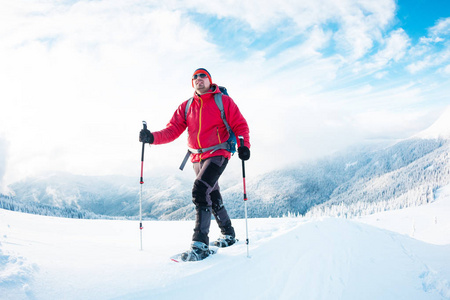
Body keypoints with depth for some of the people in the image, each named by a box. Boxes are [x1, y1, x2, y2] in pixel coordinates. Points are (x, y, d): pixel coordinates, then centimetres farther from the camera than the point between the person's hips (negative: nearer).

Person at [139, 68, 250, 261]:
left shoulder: (223, 101, -1)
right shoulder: (186, 107, 10)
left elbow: (239, 125, -3)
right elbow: (173, 130, 3)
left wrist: (243, 144, -21)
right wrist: (152, 137, -14)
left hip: (218, 154, -6)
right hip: (197, 158, 6)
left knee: (200, 191, -23)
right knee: (212, 197, 15)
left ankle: (200, 244, -20)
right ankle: (228, 234, 35)